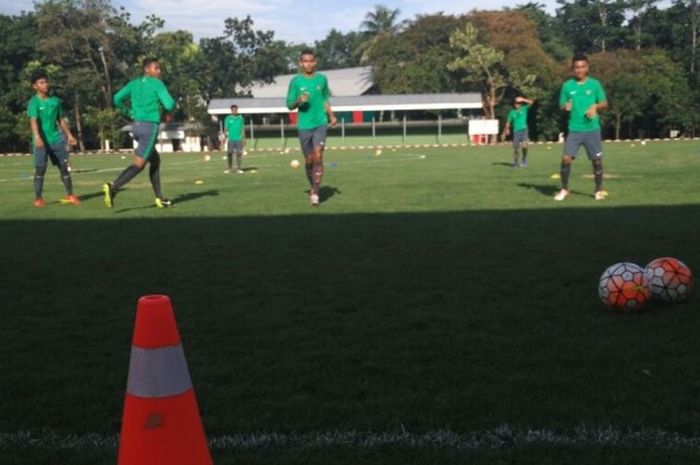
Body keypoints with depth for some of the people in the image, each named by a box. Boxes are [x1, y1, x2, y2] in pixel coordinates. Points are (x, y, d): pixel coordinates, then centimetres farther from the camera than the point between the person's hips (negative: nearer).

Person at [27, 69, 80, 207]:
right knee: (40, 170, -3)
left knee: (64, 167, 5)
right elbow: (33, 120, -21)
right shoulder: (33, 102, -7)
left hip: (56, 139, 4)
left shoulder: (55, 100, 9)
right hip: (41, 141, -4)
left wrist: (69, 134, 14)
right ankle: (38, 198, 6)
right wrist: (37, 137, -36)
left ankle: (70, 195, 15)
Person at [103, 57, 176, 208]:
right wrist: (168, 112, 10)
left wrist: (130, 113, 17)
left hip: (137, 126, 8)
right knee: (139, 164, -10)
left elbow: (117, 99, 8)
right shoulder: (157, 83, -6)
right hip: (150, 126, -8)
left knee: (155, 160, 19)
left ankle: (159, 197, 19)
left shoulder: (134, 83, 14)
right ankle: (113, 187, -27)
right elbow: (169, 104, -14)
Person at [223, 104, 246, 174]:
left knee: (238, 153, -1)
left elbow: (243, 129, 8)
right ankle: (230, 168, 13)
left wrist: (244, 138, 4)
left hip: (239, 139, 0)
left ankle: (238, 168, 6)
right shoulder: (228, 119, 4)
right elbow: (226, 129, 4)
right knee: (229, 153, 0)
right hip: (231, 139, 0)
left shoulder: (240, 118, 6)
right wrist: (225, 137, -5)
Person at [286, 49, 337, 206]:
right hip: (304, 125, 0)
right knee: (309, 160, 7)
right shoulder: (296, 81, 1)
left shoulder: (322, 79, 7)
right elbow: (289, 105, 3)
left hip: (320, 124, 0)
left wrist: (331, 116, 10)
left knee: (318, 156, -15)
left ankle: (315, 193, -14)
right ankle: (314, 187, 29)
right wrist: (298, 101, -17)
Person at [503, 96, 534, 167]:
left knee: (524, 145, -22)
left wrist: (522, 100, -17)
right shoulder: (512, 112, 8)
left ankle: (524, 159, 0)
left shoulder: (524, 109, 4)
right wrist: (505, 132, 13)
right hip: (516, 131, 2)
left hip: (524, 129, -2)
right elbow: (508, 123, 15)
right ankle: (515, 163, 21)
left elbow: (531, 102, -9)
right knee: (515, 147, 6)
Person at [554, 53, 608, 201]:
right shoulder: (567, 85, 2)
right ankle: (564, 189, 7)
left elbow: (605, 103, 6)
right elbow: (561, 105, 7)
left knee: (597, 159, 3)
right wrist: (565, 107, -16)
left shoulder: (594, 84, 2)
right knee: (566, 158, -9)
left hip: (592, 129, 0)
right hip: (574, 129, 0)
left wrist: (595, 107, -14)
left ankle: (598, 190, 18)